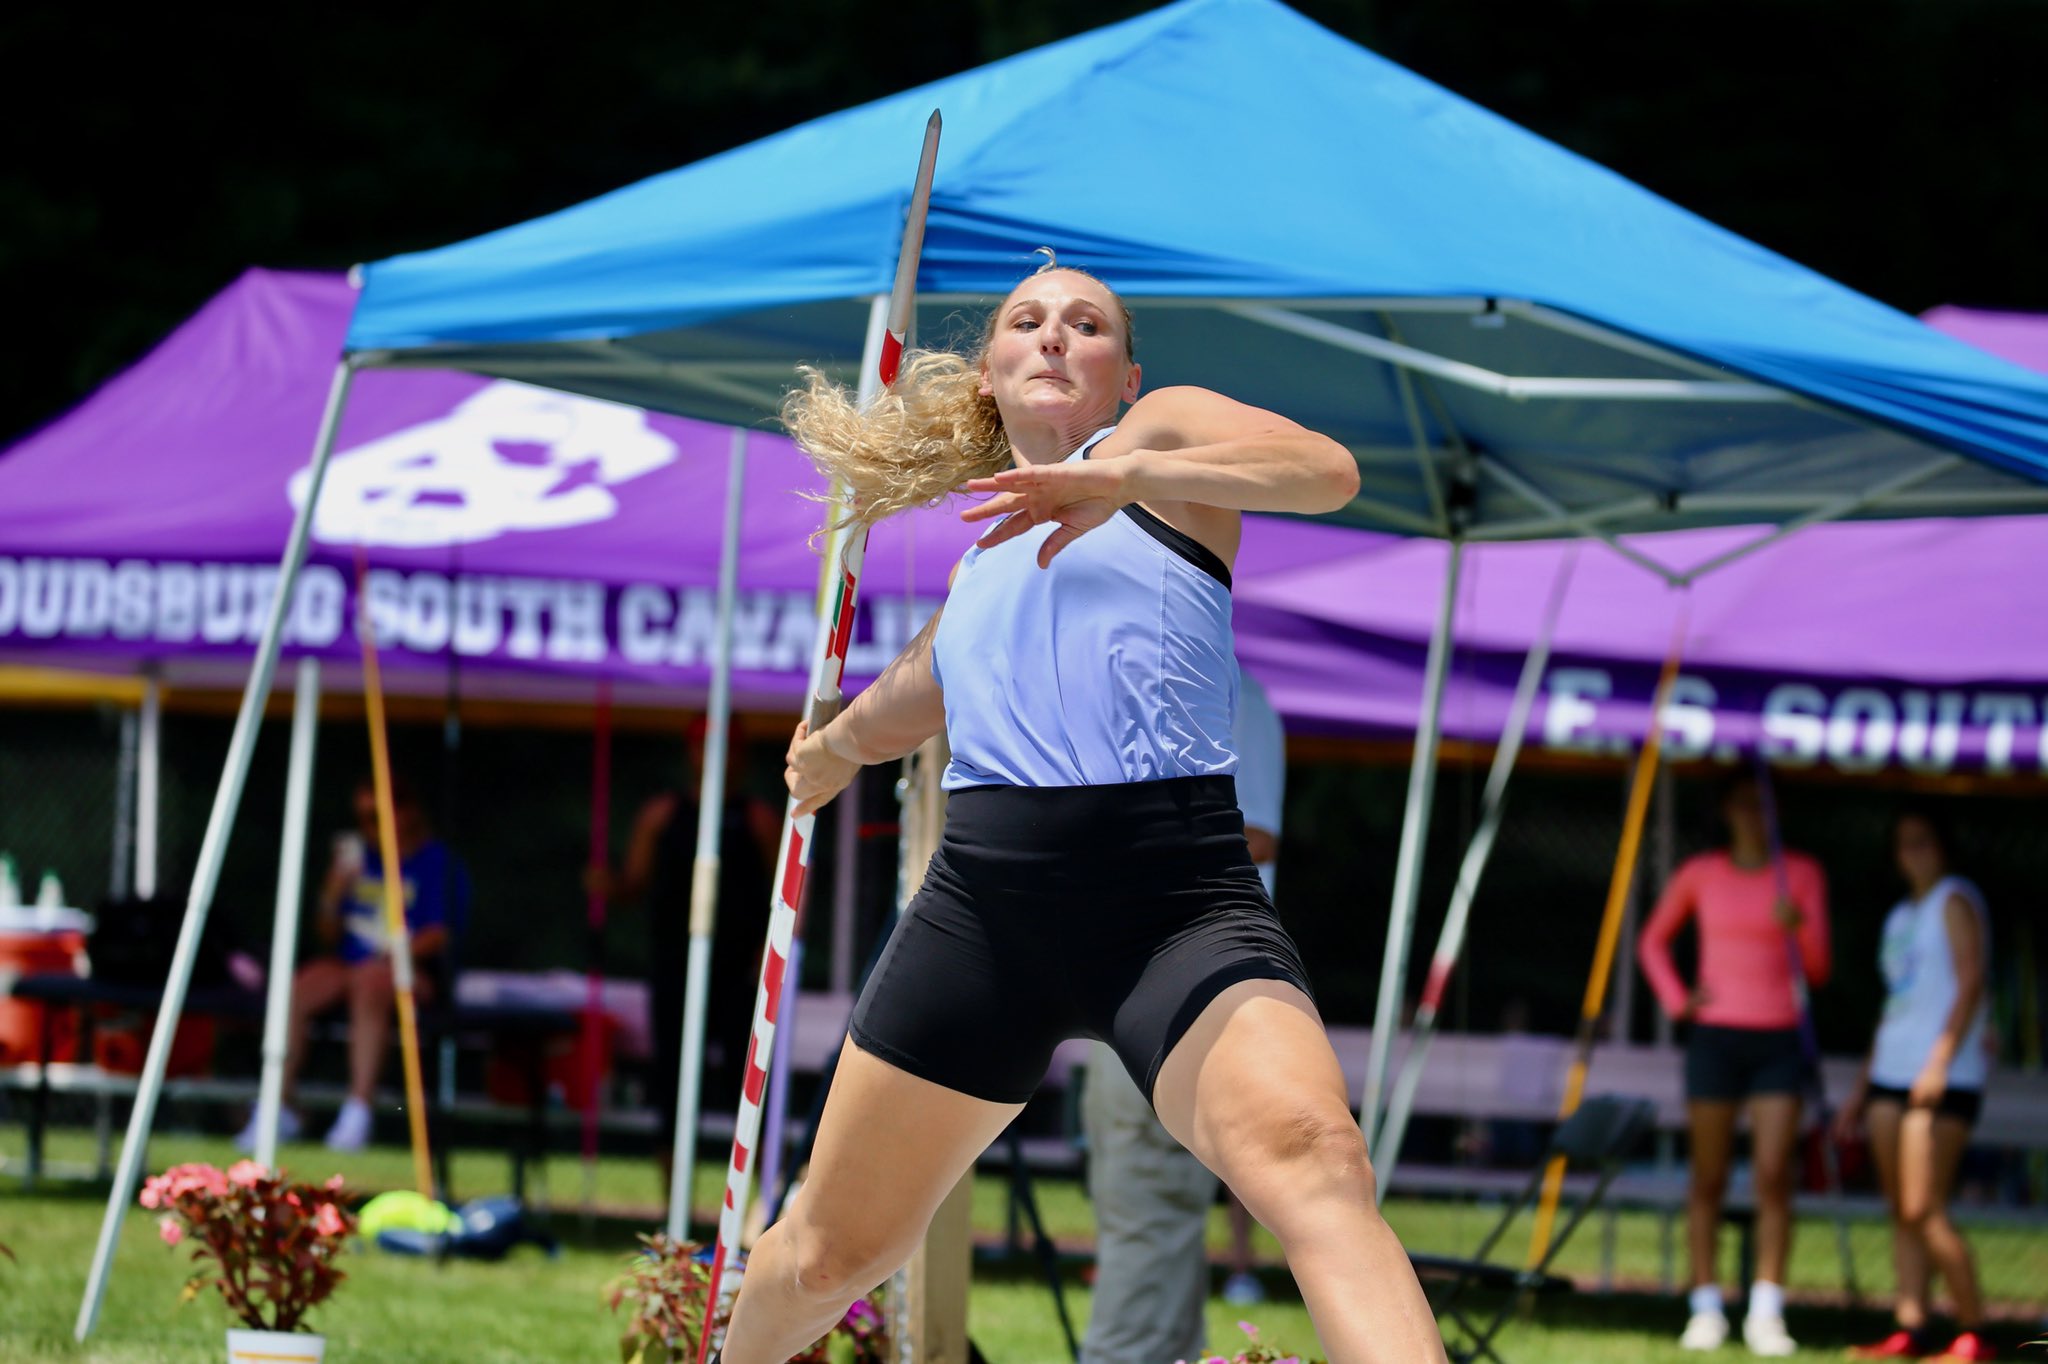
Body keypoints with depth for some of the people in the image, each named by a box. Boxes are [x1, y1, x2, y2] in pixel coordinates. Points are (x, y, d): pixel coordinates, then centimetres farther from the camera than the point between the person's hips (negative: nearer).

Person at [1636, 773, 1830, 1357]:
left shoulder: (1802, 874, 4)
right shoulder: (1700, 874, 5)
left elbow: (1818, 968, 1)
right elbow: (1653, 941, 19)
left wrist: (1797, 927, -19)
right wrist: (1677, 1000, 3)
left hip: (1779, 1041, 0)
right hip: (1715, 1038, 1)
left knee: (1773, 1176, -9)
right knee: (1708, 1179, 2)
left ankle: (1765, 1314, -7)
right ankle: (1705, 1309, 8)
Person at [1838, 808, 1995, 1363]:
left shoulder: (1955, 901, -2)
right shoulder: (1899, 917, 22)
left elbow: (1970, 980, -13)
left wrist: (1940, 1059, -22)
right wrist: (1861, 1088, 23)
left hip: (1945, 1075, -8)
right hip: (1892, 1068, 8)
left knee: (1923, 1209, -15)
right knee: (1900, 1210, 2)